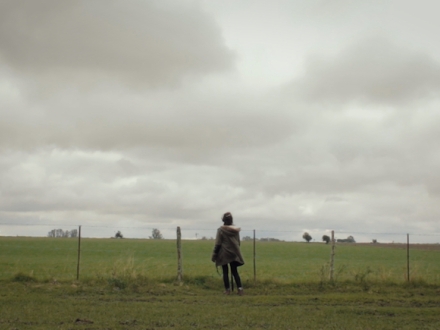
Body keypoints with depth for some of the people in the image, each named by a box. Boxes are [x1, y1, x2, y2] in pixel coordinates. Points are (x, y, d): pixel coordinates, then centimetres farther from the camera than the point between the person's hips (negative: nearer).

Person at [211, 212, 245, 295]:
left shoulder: (221, 230, -11)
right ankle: (240, 288, -3)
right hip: (234, 254, 4)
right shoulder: (236, 230, 2)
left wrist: (214, 255, -4)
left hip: (224, 254, -4)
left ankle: (227, 289, 6)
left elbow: (218, 244, -10)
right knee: (235, 272, 9)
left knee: (225, 272, 6)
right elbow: (238, 242, 10)